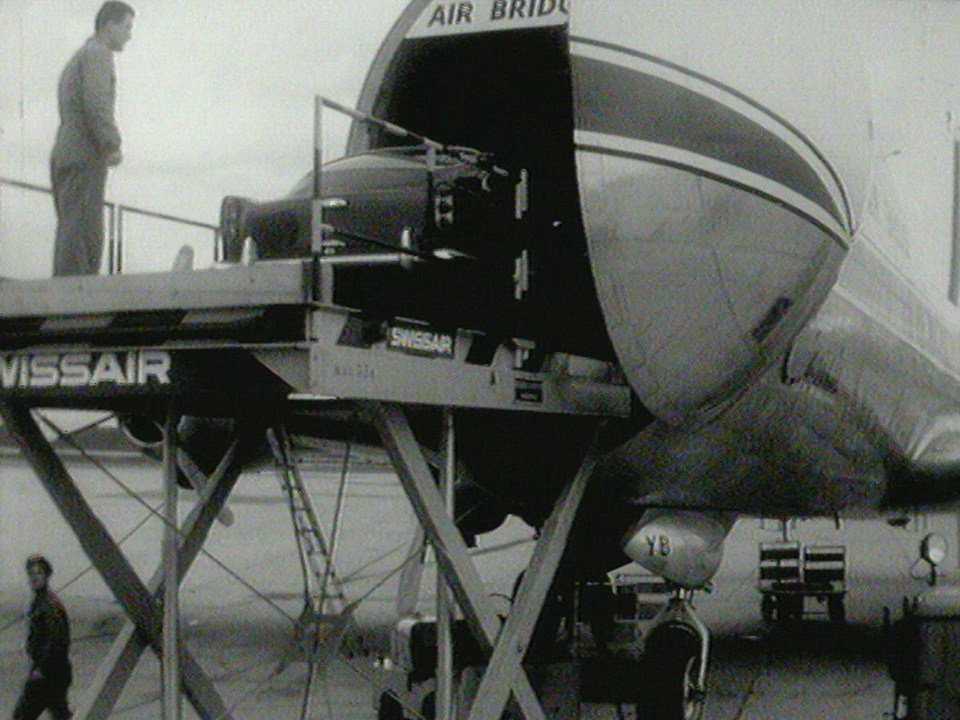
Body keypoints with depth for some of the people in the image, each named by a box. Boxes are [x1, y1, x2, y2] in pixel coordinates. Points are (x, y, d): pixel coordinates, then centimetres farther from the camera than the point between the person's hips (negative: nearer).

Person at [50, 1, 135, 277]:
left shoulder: (77, 58, 27)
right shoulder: (97, 54, -4)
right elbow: (96, 104, -17)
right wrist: (112, 145, -17)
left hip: (64, 155, 10)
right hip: (85, 155, -10)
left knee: (70, 230, 9)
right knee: (83, 231, -13)